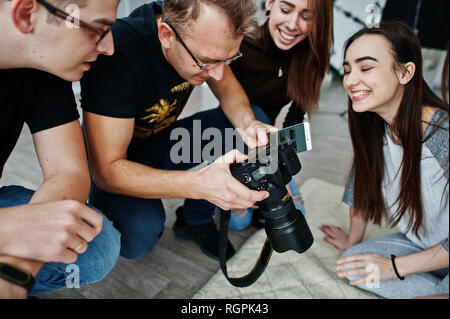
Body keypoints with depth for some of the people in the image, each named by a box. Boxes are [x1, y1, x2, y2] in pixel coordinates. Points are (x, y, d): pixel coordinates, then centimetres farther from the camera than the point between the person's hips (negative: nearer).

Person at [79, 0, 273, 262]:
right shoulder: (116, 54, -34)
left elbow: (227, 86, -3)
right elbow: (107, 170, -33)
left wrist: (249, 123, -26)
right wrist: (199, 183, -46)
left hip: (165, 138, 6)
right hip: (121, 159, -5)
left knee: (256, 117, -11)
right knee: (139, 236, -34)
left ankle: (195, 220, 2)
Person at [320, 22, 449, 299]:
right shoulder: (375, 128, -11)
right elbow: (363, 181, 5)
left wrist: (395, 266, -17)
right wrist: (353, 240, 14)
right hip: (415, 242, 7)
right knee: (353, 264, -11)